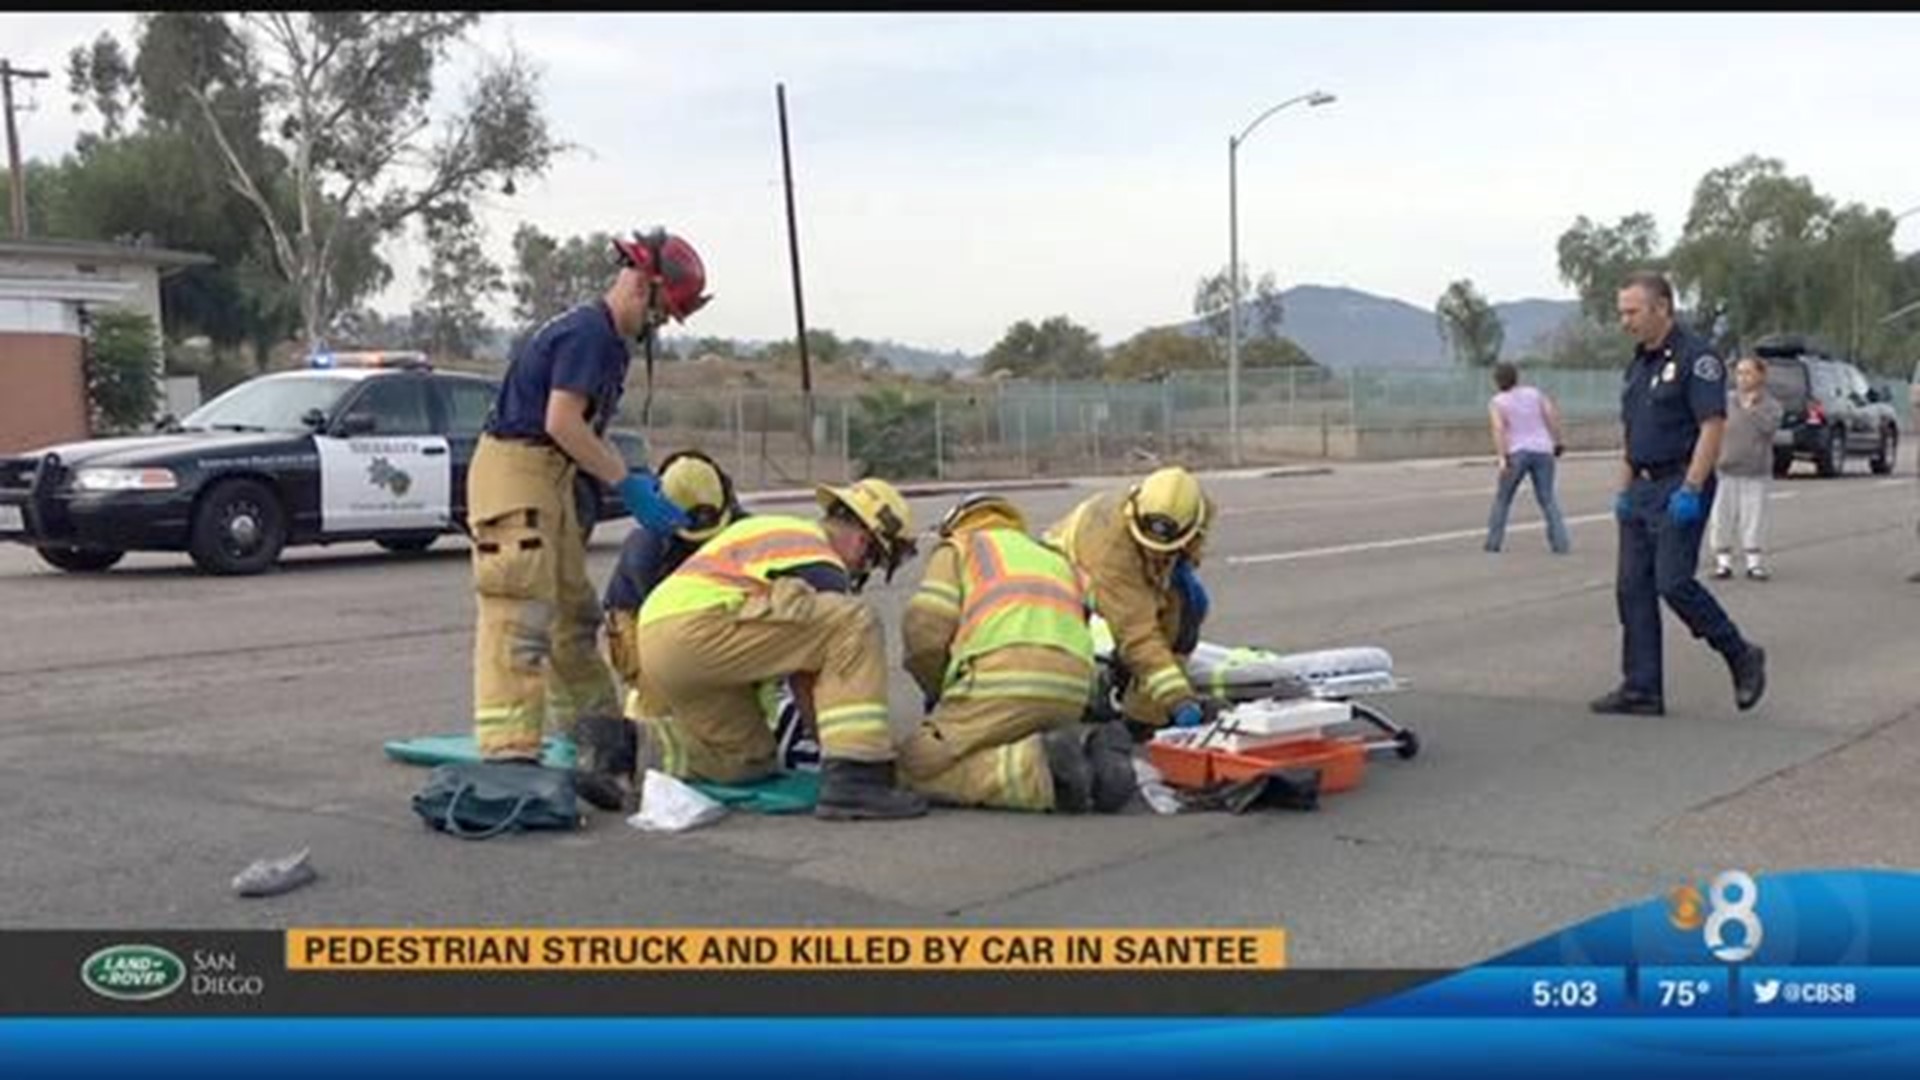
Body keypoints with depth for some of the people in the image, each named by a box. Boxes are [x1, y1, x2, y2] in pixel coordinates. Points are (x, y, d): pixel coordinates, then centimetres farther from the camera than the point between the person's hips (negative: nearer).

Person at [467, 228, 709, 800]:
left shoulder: (608, 341, 16)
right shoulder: (588, 332, -15)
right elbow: (561, 422, -22)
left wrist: (633, 477, 2)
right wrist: (628, 484, -19)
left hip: (551, 475, 11)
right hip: (514, 468, -11)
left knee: (574, 612, 18)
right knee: (521, 615, -14)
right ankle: (509, 750, -15)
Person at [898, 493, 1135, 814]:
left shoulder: (958, 549, 20)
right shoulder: (1058, 561, 38)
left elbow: (925, 627, 4)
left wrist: (938, 695, 21)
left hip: (1003, 681, -6)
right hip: (1071, 696, 6)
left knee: (918, 764, -1)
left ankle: (1040, 772, -19)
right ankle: (1087, 749, -1)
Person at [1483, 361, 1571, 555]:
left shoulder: (1497, 403, 0)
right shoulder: (1534, 393, 11)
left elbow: (1498, 428, -15)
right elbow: (1552, 413, 1)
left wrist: (1502, 458, -20)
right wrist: (1556, 443, 5)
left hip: (1517, 453, -2)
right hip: (1542, 451, 2)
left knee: (1503, 498, 13)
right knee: (1547, 499, 5)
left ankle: (1493, 541, 13)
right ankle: (1561, 543, -5)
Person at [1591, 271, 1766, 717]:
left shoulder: (1695, 358, -10)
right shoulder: (1638, 364, 17)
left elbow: (1712, 427, -17)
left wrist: (1690, 490, -22)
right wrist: (1623, 491, 18)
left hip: (1680, 487, -9)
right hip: (1642, 489, 9)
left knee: (1674, 582, -14)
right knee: (1632, 588, 4)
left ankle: (1742, 658, 7)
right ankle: (1642, 690, 8)